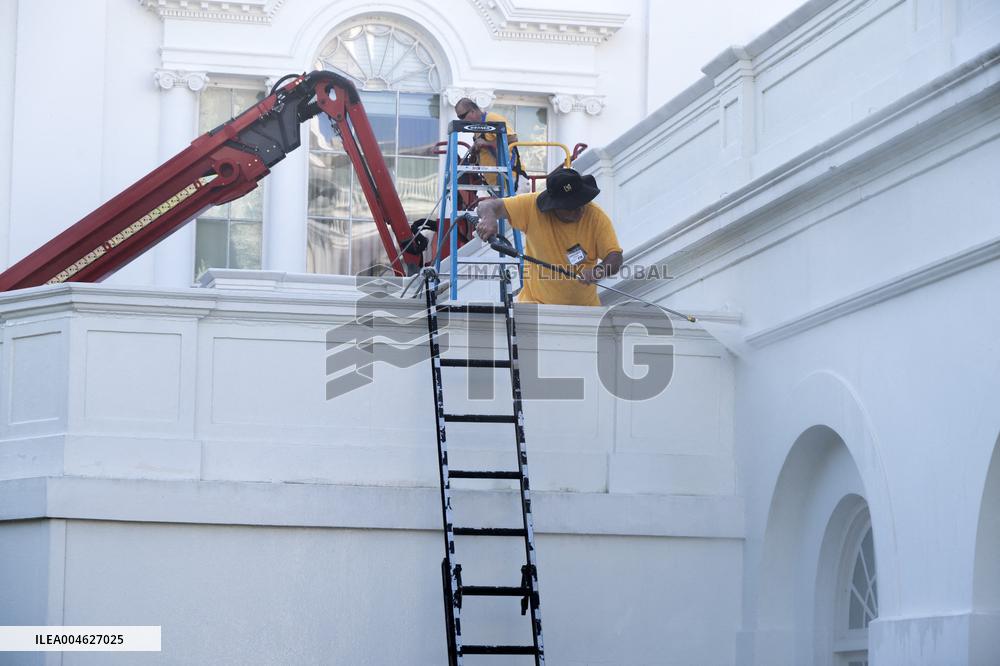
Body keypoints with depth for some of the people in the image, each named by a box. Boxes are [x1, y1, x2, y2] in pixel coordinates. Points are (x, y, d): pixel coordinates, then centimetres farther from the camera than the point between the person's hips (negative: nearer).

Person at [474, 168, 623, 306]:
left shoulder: (597, 217, -10)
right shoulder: (532, 206, -11)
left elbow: (615, 258, -13)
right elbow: (488, 206, -9)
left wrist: (598, 271, -36)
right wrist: (488, 218, -33)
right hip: (537, 301, -2)